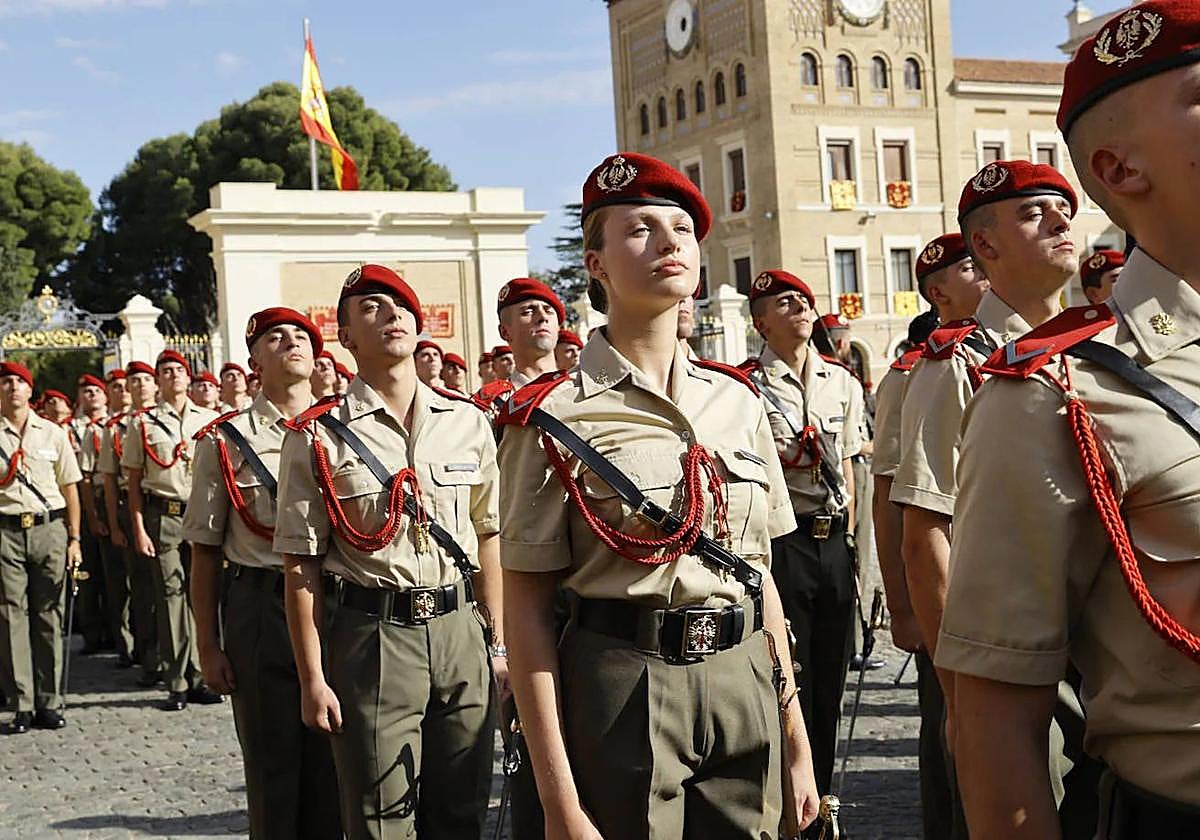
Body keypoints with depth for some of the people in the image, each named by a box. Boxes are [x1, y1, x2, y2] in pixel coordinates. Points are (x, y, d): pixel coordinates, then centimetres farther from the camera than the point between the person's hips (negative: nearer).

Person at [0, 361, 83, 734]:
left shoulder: (53, 433, 11)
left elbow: (70, 489, 12)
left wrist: (74, 538, 8)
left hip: (49, 529, 1)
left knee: (49, 616, 3)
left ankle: (49, 703, 10)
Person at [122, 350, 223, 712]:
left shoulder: (210, 420, 9)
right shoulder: (142, 424, 5)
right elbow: (134, 481, 5)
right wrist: (139, 529, -2)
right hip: (162, 516, -1)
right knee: (170, 595, 0)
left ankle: (199, 678, 12)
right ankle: (177, 684, 5)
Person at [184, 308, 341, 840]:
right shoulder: (226, 441, 0)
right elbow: (206, 551, 2)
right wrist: (208, 646, 0)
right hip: (261, 611, -2)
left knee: (337, 766, 10)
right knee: (273, 767, 9)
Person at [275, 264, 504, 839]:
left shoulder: (468, 422, 7)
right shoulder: (317, 439, -4)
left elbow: (487, 537, 12)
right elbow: (300, 566, -4)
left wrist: (497, 640, 10)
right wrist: (312, 679, -7)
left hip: (461, 629, 3)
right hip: (373, 637, -3)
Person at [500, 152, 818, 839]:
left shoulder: (738, 401, 8)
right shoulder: (554, 417, -7)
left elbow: (761, 576, 12)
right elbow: (528, 611, -9)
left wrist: (796, 743, 11)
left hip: (745, 683, 5)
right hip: (621, 691, -4)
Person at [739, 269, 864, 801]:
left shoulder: (842, 383, 12)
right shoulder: (745, 386, -6)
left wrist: (846, 537, 15)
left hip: (833, 542, 6)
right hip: (781, 539, -5)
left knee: (829, 674, 12)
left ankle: (820, 795, 25)